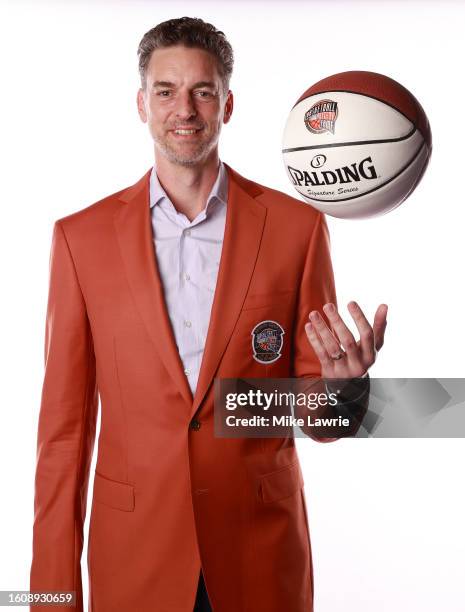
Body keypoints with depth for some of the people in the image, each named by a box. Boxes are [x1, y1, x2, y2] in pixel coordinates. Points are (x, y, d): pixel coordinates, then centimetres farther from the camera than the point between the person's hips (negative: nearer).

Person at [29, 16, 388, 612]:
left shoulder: (297, 226, -4)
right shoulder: (81, 235, -2)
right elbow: (65, 419, -1)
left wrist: (342, 381, -23)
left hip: (262, 549, 0)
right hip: (133, 550, 1)